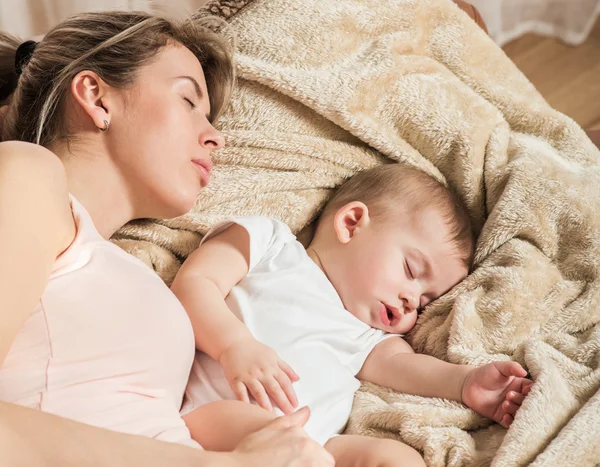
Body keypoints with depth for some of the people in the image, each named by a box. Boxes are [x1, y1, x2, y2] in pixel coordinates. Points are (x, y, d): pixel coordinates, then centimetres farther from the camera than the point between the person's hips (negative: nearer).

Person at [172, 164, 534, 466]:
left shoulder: (367, 335, 31)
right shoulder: (268, 240, 18)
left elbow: (398, 363, 10)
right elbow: (192, 284, 5)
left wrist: (464, 382, -10)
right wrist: (236, 344, -14)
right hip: (217, 417, -4)